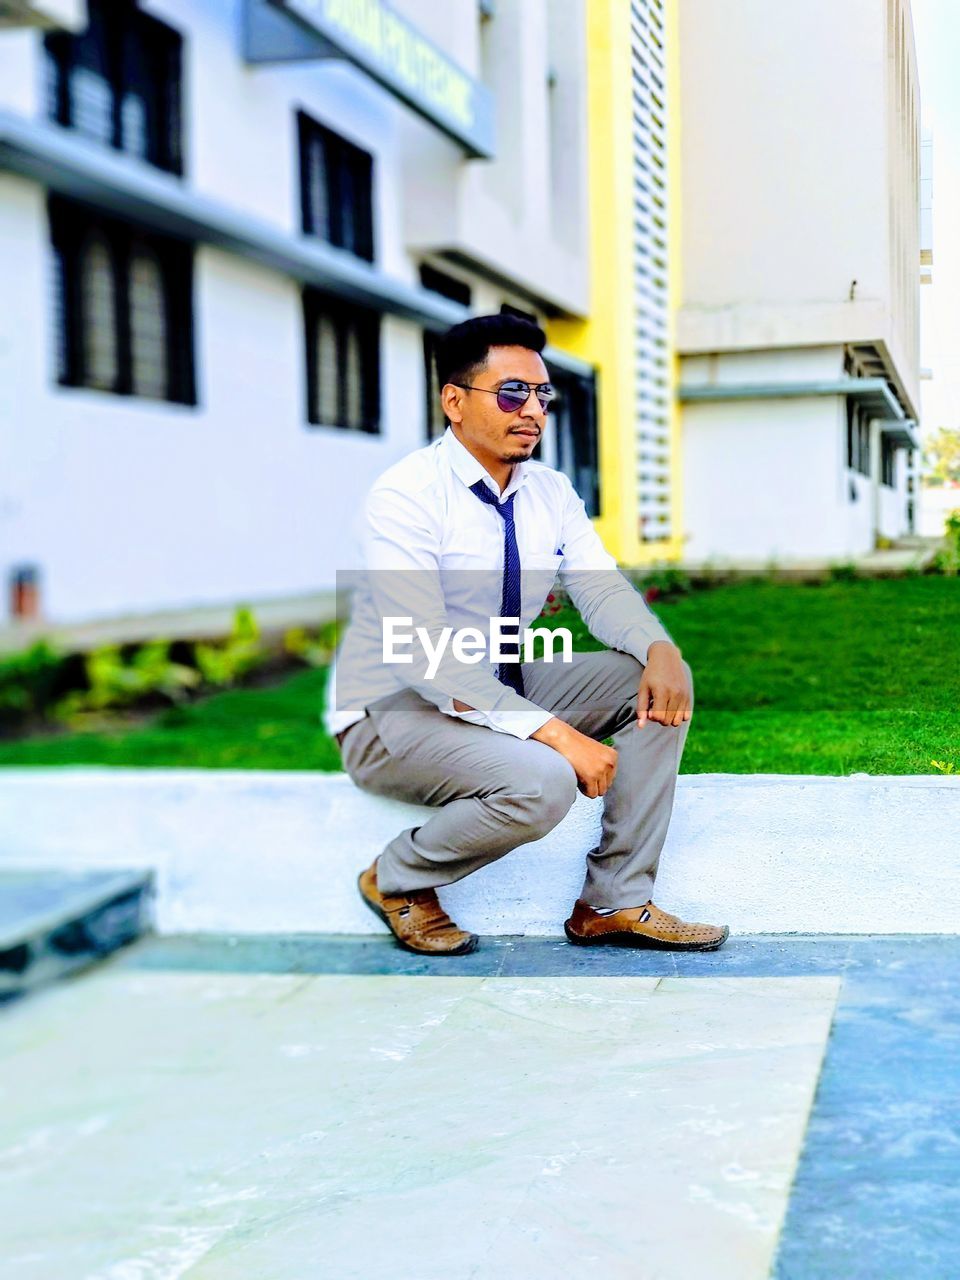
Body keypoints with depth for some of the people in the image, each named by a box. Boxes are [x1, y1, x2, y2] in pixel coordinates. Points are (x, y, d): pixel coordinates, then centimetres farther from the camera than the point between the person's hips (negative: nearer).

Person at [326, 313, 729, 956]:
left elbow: (602, 588, 0)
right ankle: (396, 878, -3)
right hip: (393, 709, -8)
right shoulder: (406, 496, -21)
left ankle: (616, 902, -4)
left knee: (662, 682, -6)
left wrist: (659, 648, -25)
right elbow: (425, 659, -28)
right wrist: (555, 733, -34)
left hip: (506, 686, 8)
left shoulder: (551, 491, 2)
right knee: (541, 783, -33)